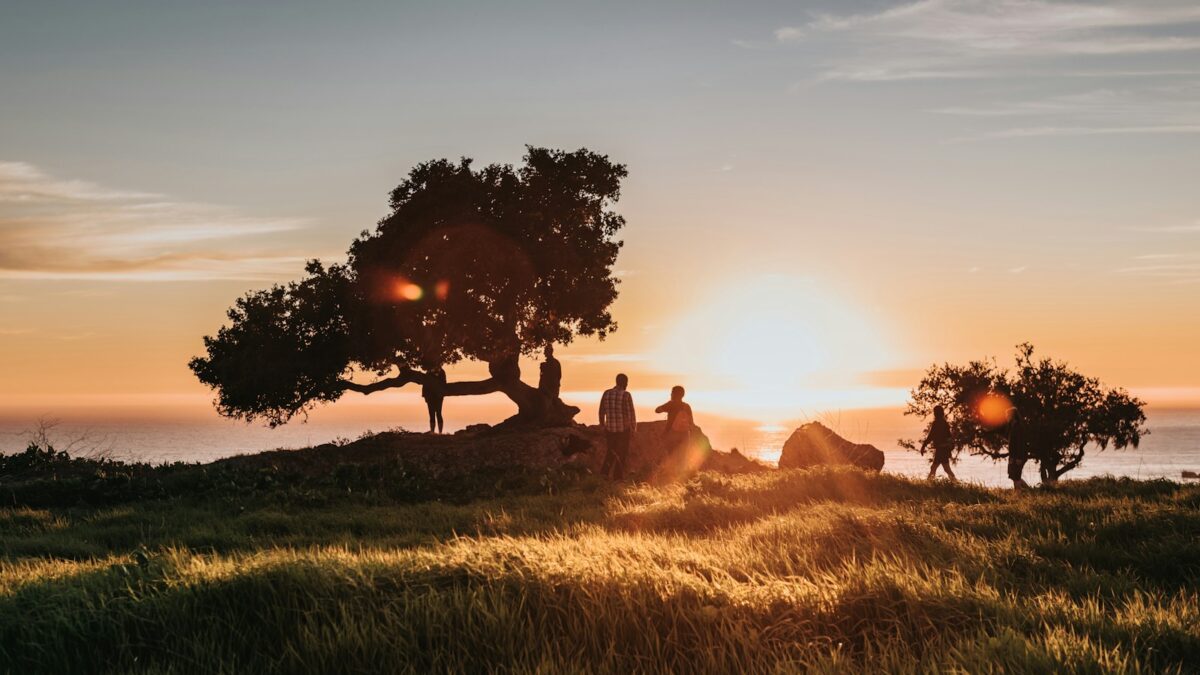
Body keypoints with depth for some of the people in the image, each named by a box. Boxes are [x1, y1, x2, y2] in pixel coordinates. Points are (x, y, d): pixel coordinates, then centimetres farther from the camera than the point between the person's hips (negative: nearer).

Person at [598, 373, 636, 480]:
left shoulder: (606, 394, 1)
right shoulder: (626, 395, -11)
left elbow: (601, 412, 6)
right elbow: (631, 413, -9)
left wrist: (602, 426, 18)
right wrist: (633, 428, 2)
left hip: (609, 429, 4)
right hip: (623, 429, -4)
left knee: (611, 452, 18)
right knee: (621, 455, 8)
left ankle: (603, 474, 7)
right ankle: (618, 477, 10)